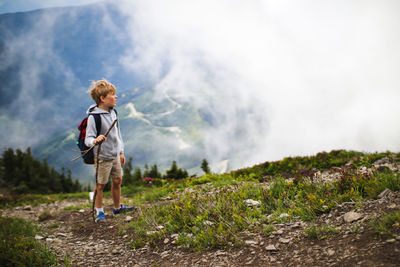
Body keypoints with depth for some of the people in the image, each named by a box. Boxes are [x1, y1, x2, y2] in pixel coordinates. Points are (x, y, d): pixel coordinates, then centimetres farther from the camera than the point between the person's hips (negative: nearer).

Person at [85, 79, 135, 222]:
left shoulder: (113, 112, 4)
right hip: (102, 157, -7)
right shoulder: (94, 116, -20)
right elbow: (88, 138, -21)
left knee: (117, 181, 16)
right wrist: (95, 140, -44)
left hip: (115, 155, 7)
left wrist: (121, 152, 18)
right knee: (100, 185, 4)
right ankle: (99, 211, 22)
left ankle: (117, 207, 33)